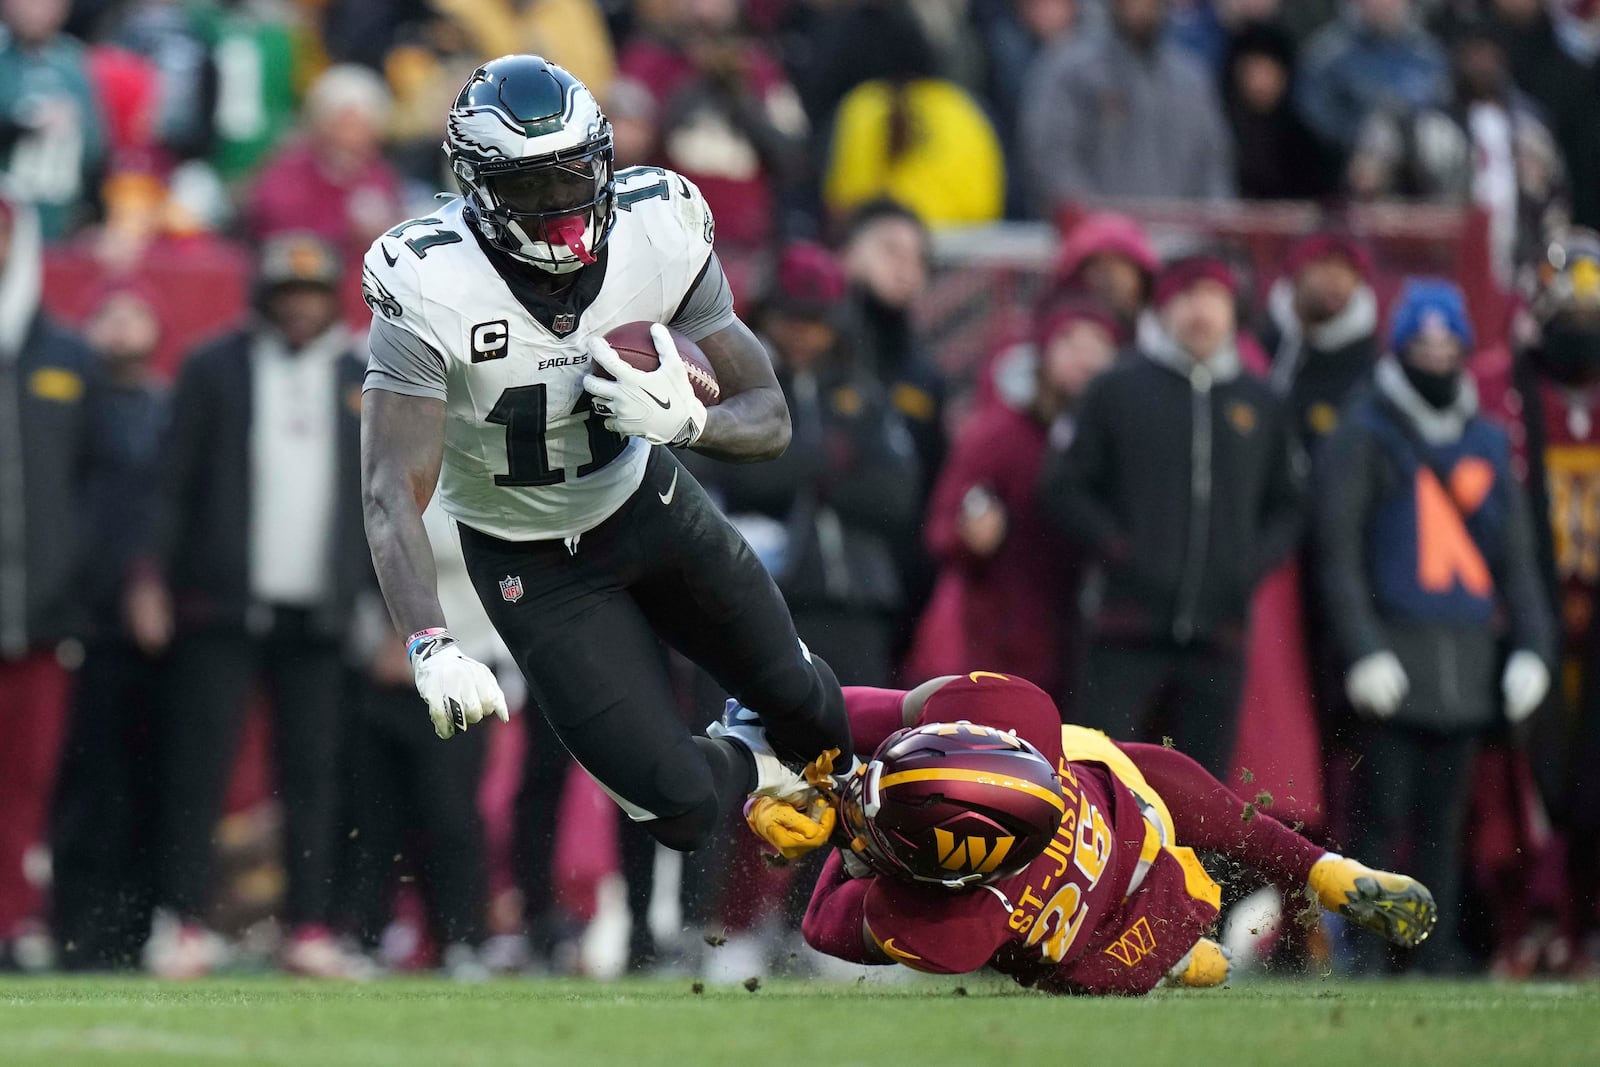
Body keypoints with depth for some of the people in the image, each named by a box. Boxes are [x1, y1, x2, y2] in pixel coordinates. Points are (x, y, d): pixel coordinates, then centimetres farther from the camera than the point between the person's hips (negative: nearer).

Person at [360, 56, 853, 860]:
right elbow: (393, 496, -37)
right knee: (681, 810, -7)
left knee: (800, 700, 20)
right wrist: (431, 650, -52)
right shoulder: (429, 289, -33)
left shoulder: (659, 233, -21)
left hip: (646, 499, 4)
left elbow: (769, 420, -13)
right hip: (531, 561, -4)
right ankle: (746, 764, 31)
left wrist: (683, 421, -36)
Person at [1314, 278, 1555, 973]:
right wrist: (1363, 650, -14)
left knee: (1446, 810, 6)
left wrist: (1530, 647, 7)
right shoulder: (1363, 439, 1)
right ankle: (1366, 948, -6)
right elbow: (1339, 555, -4)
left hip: (1469, 652, 5)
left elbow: (1516, 556, 18)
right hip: (1395, 648, -5)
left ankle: (1438, 949, 10)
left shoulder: (1488, 443, 16)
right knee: (1386, 806, -8)